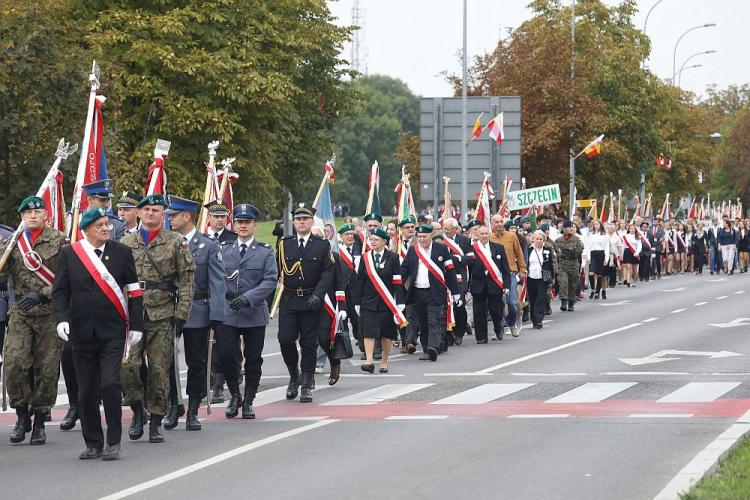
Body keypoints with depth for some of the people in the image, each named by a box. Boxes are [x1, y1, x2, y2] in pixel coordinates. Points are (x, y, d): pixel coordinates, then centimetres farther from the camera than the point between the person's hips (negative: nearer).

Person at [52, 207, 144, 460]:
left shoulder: (121, 252, 4)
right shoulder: (69, 254, 4)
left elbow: (134, 291, 7)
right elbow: (60, 290, 5)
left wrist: (136, 325, 3)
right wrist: (61, 318, -10)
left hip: (113, 331, -1)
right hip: (82, 333, 1)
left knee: (110, 384, -12)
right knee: (87, 392, 4)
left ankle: (113, 443, -2)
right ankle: (93, 444, 15)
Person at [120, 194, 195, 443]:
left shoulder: (176, 243, 4)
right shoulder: (126, 243, 11)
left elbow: (187, 280, 2)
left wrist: (181, 313, -5)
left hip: (162, 316, -1)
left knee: (159, 369, 1)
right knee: (128, 364, -12)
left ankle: (156, 420, 11)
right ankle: (137, 409, 10)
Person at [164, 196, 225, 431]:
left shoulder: (209, 246, 0)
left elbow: (217, 284, -3)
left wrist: (216, 317, -11)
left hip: (197, 312, -1)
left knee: (196, 363, 5)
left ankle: (193, 411, 14)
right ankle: (174, 404, 10)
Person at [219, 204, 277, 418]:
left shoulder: (265, 252, 3)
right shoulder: (224, 250, 10)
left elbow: (270, 280, -6)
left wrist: (248, 297, -18)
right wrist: (222, 292, -10)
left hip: (255, 314, -1)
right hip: (227, 313, 1)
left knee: (253, 359, 4)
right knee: (225, 355, -9)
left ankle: (248, 401, 17)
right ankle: (235, 395, 11)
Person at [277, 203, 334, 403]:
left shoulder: (323, 245, 3)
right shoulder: (284, 244, 8)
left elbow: (328, 272, -4)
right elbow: (276, 270, 9)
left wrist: (318, 294, -18)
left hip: (311, 301, -1)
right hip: (288, 301, 1)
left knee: (309, 343, 1)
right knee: (285, 340, -6)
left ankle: (306, 386, 6)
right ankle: (294, 376, 18)